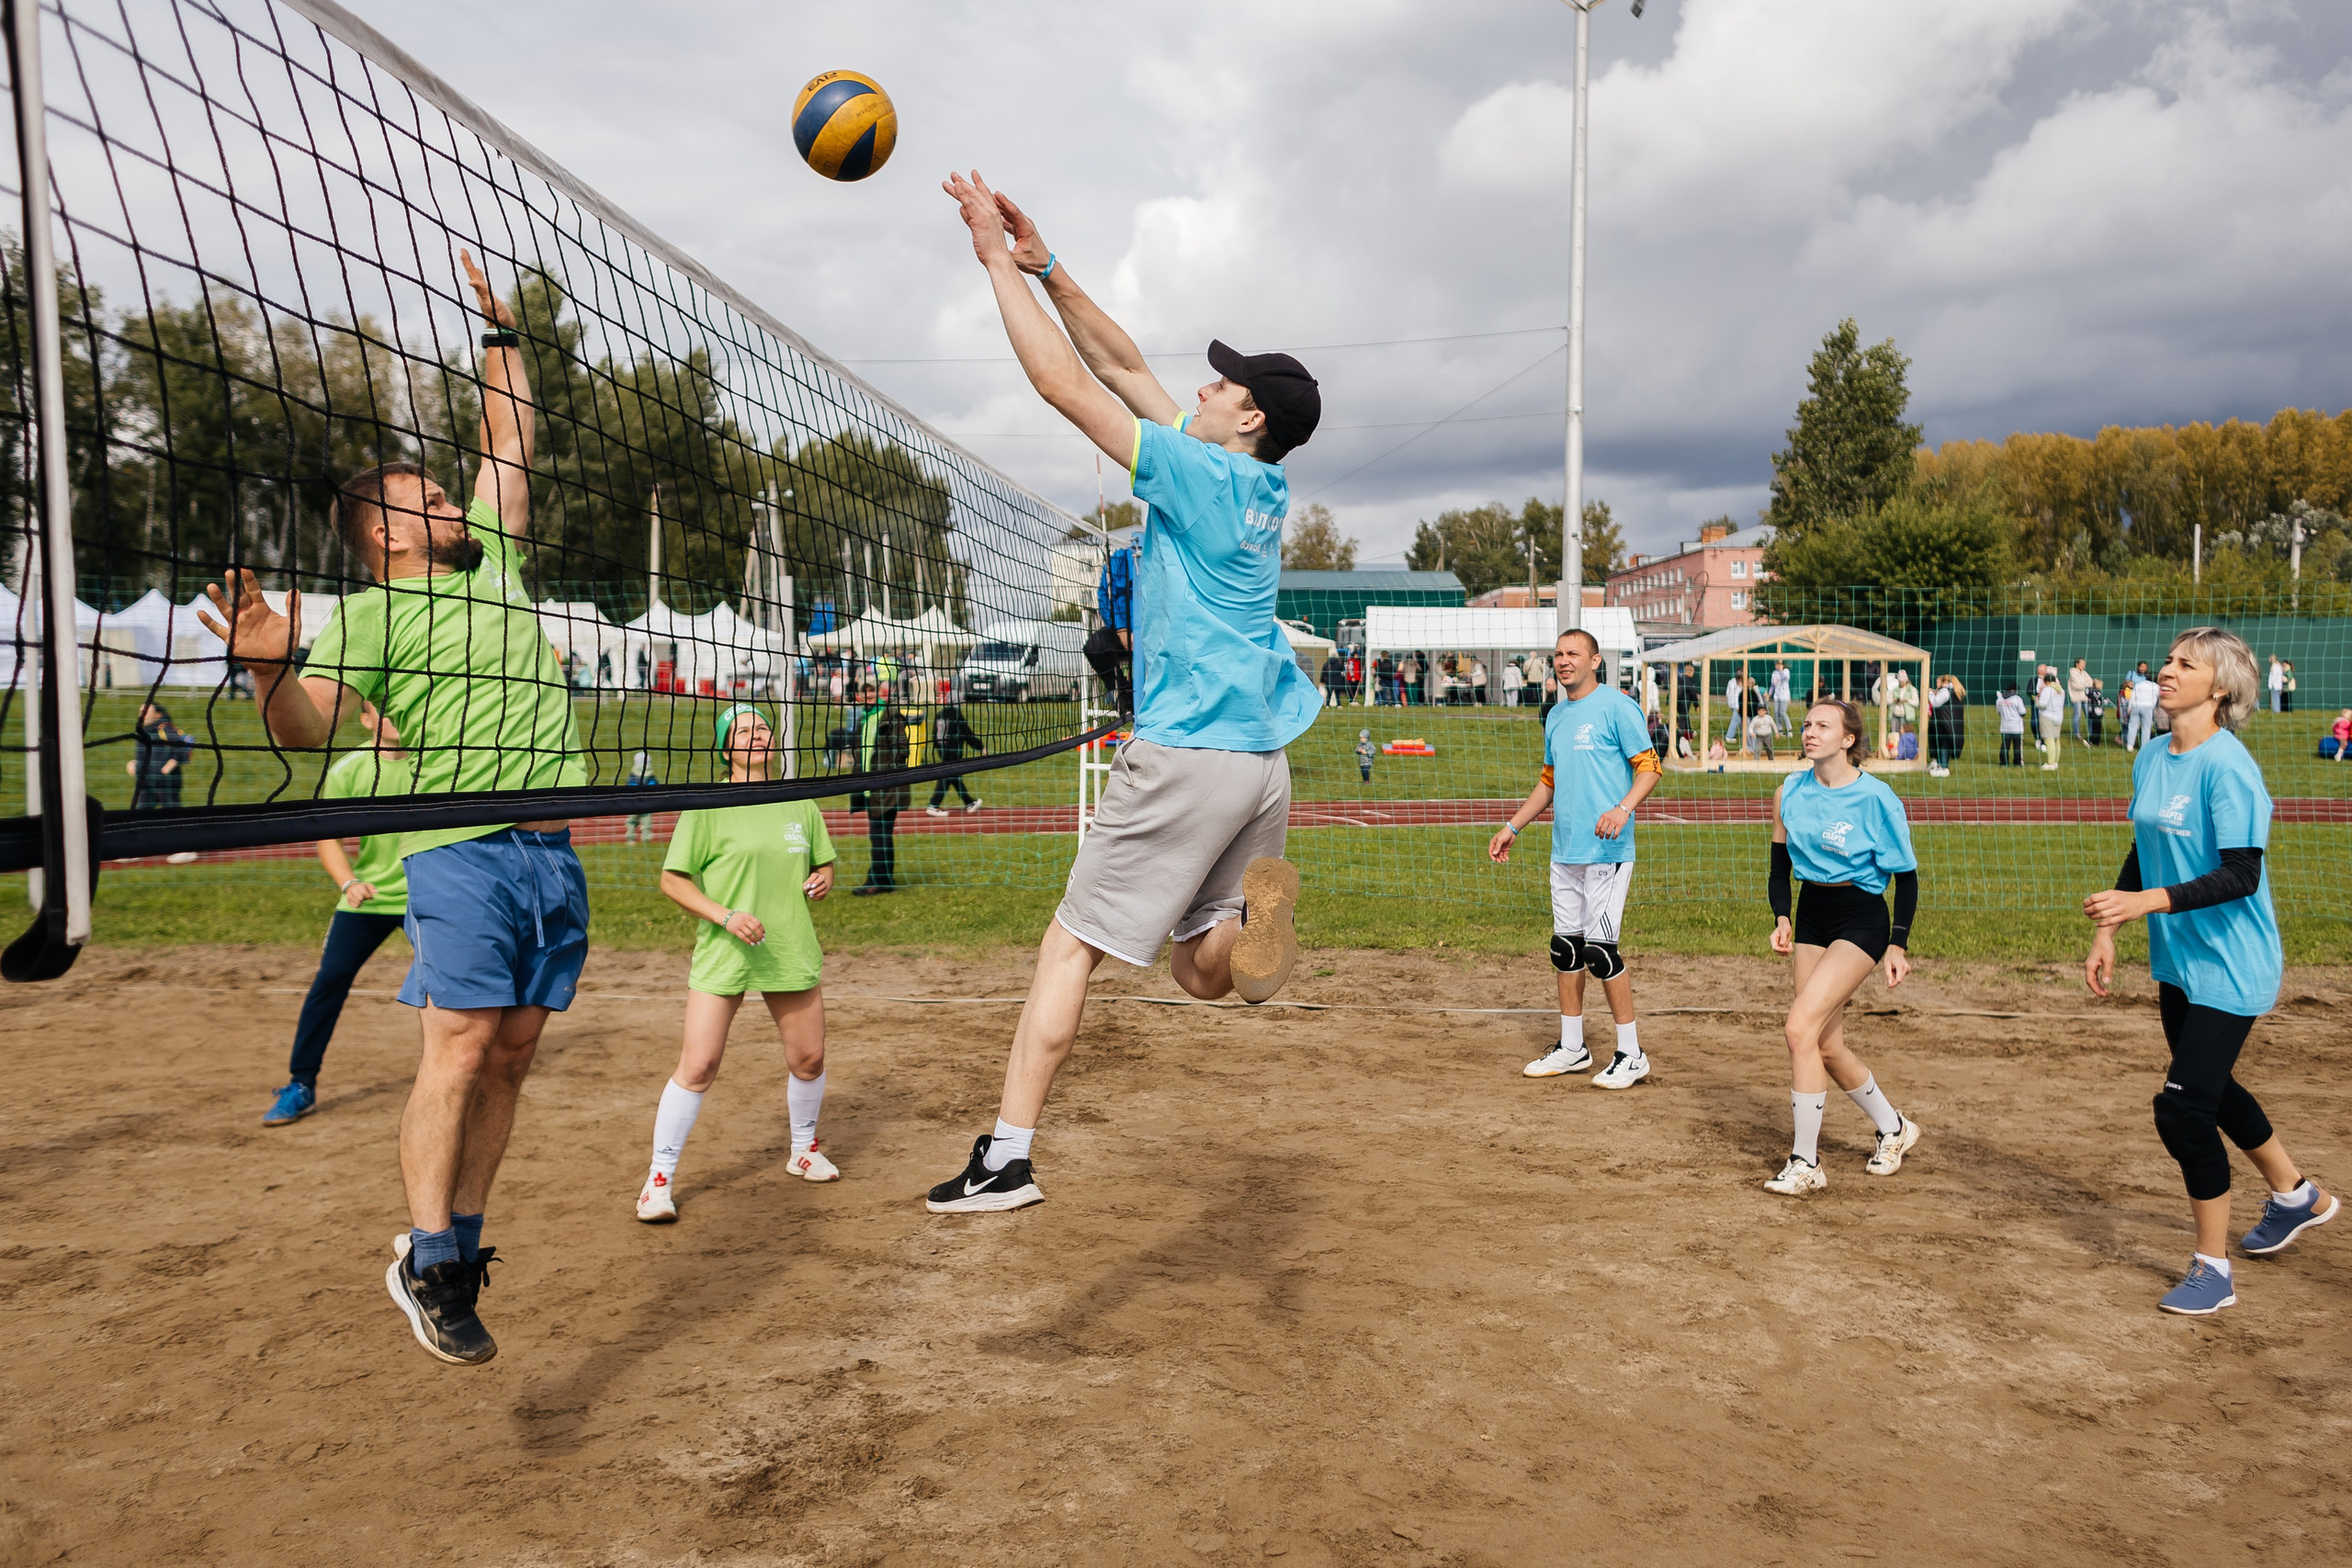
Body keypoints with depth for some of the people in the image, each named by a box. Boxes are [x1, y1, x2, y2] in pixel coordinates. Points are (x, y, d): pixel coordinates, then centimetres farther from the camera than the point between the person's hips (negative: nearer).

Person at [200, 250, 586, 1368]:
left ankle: (459, 1241, 15)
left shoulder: (492, 563, 20)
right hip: (463, 850, -6)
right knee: (458, 1049, -11)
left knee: (510, 1054, 6)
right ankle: (427, 1261, -1)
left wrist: (501, 334, 25)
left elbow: (510, 446, 27)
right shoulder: (372, 615, 1)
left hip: (555, 852, 6)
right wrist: (270, 666, -30)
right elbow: (305, 729, -11)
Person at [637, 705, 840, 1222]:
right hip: (722, 953, -4)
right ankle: (659, 1178, 7)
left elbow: (824, 863, 22)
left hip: (791, 950, 4)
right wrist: (725, 915, -18)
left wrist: (822, 879, -1)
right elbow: (671, 880, -6)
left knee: (808, 1059, 10)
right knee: (697, 1067, -8)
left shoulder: (800, 804, 9)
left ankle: (804, 1150, 37)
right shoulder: (707, 807, -5)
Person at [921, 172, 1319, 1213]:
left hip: (1185, 753, -8)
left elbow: (1066, 384, -10)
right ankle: (1253, 910, -12)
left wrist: (998, 262, -2)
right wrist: (1047, 269, 14)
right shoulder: (1264, 487, 14)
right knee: (1204, 975, 18)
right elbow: (1125, 370, 16)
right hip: (1263, 759, 9)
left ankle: (1007, 1158, -1)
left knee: (1071, 947, -2)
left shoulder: (1202, 474, -9)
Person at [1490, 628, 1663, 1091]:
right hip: (1564, 851, 8)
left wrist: (1623, 809, -26)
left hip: (1606, 851, -8)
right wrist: (1512, 828, 24)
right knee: (1565, 948, 11)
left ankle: (1632, 1054, 4)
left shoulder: (1616, 706, -7)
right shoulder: (1555, 717, 16)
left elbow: (1649, 766, -10)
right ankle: (1571, 1048, 23)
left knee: (1599, 949, -8)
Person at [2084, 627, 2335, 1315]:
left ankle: (2212, 1270, 9)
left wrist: (2146, 902, -34)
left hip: (2227, 967, -9)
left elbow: (2240, 877, -25)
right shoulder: (2151, 760, 4)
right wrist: (2107, 933, 12)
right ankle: (2296, 1196, 48)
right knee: (2208, 1089, 23)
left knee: (2183, 1106, -8)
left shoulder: (2226, 766, -21)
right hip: (2178, 962, 9)